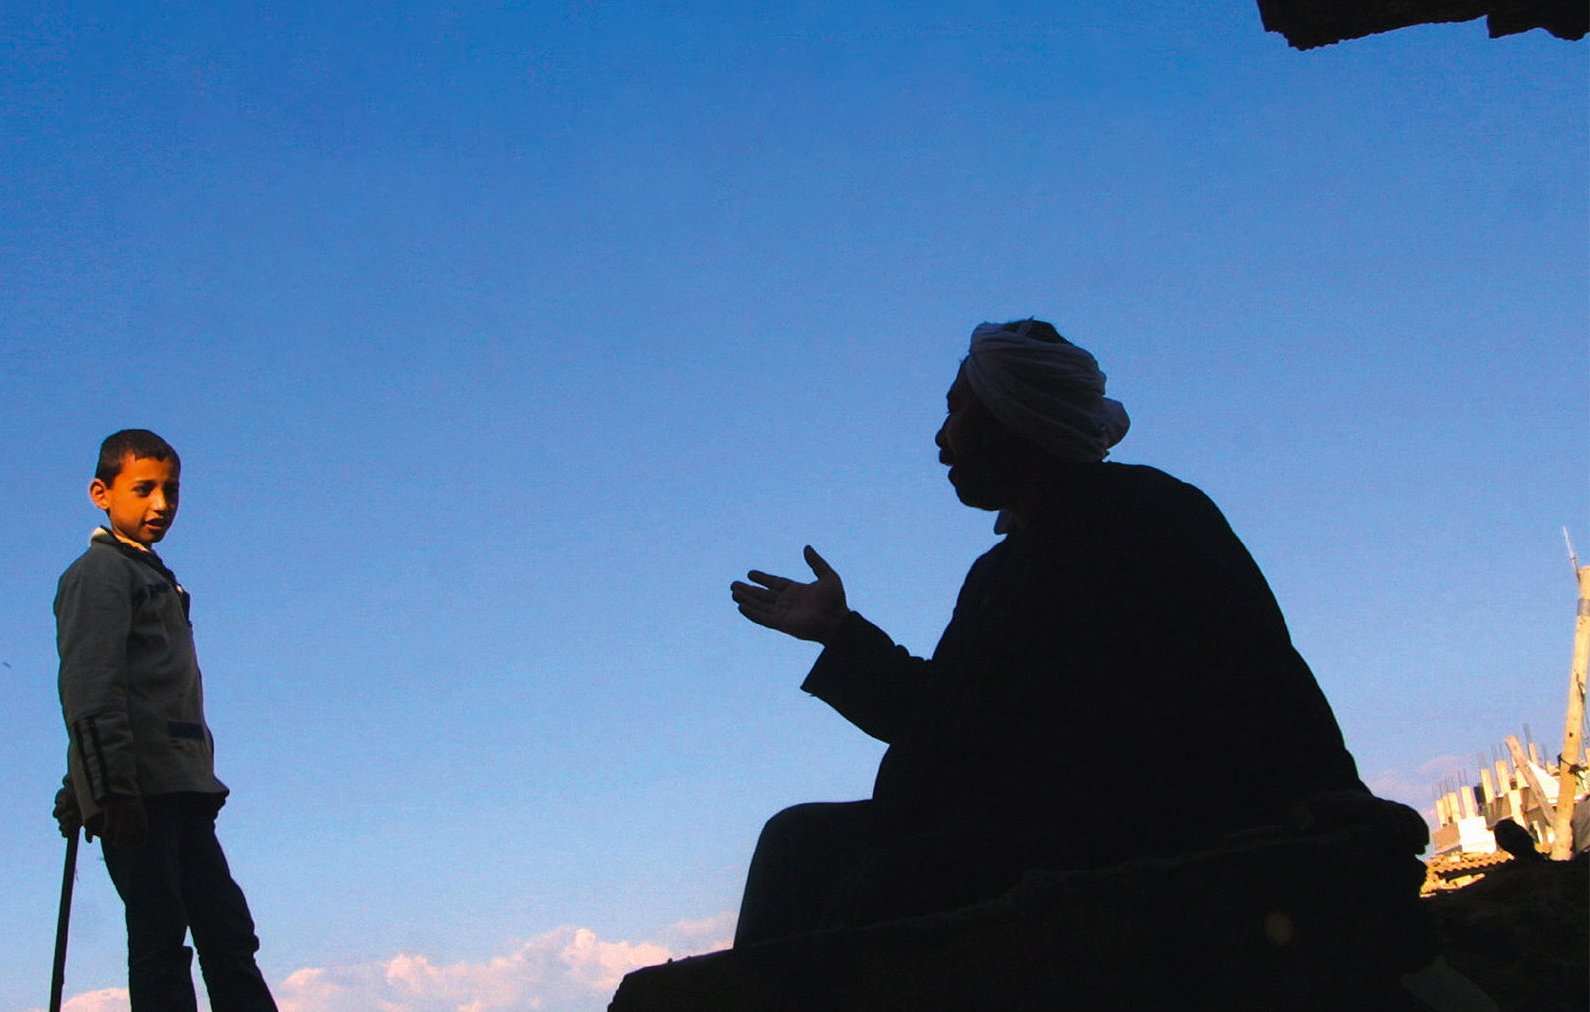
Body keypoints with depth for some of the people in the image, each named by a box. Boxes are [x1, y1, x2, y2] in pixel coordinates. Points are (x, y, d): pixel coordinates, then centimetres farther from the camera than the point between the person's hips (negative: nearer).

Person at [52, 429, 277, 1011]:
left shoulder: (155, 577, 26)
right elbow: (90, 689, -14)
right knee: (160, 939, -11)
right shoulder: (100, 572, -2)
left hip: (180, 790, 9)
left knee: (228, 933, 6)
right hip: (139, 794, -9)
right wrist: (112, 786, -23)